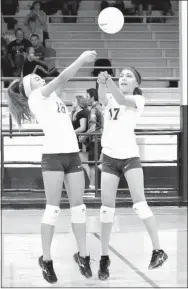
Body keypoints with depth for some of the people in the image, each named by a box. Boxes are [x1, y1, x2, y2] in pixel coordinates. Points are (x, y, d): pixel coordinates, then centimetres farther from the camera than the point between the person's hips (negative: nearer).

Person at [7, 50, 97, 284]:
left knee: (78, 206, 3)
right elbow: (61, 78, -7)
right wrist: (81, 59, -7)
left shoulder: (52, 96, 22)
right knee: (53, 208, -6)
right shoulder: (35, 97, -1)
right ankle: (46, 260, 0)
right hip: (53, 155, -7)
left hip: (72, 154, 7)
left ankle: (82, 255, 8)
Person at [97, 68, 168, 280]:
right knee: (107, 207, 2)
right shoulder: (111, 98, 10)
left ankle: (158, 251, -8)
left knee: (139, 203, -14)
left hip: (130, 156, -3)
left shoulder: (138, 100, 1)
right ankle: (104, 258, 9)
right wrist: (102, 83, -38)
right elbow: (102, 99, -15)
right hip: (110, 157, 3)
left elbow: (122, 100, -21)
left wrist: (109, 82, -40)